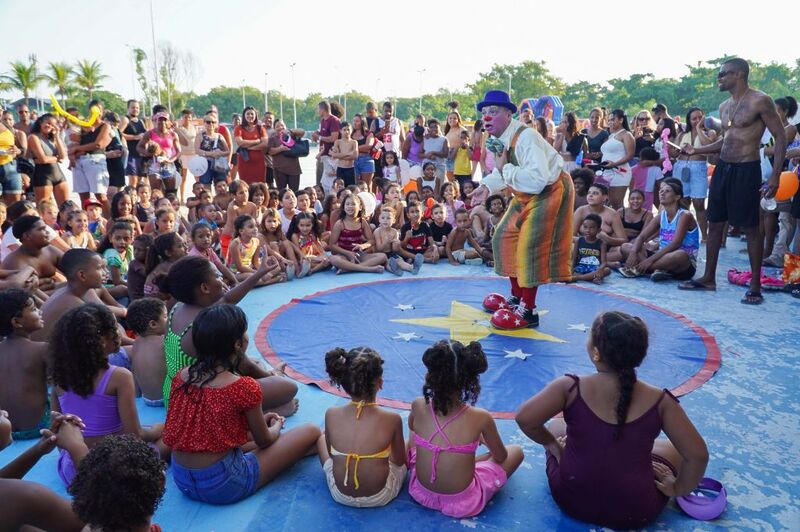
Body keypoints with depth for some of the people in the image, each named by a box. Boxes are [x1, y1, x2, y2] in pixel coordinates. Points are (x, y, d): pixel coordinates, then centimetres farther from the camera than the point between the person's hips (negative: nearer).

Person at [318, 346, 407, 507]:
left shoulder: (331, 415, -19)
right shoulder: (392, 419, -23)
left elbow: (331, 453, -1)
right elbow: (400, 462, -7)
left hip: (340, 495, 2)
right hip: (379, 497, -1)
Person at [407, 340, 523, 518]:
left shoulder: (418, 406, -15)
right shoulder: (481, 418, -22)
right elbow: (501, 457, -2)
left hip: (420, 493, 3)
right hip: (462, 504, -3)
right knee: (516, 451, 17)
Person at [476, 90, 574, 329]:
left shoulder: (525, 138, -31)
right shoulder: (498, 139, -3)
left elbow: (537, 179, -41)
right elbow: (501, 172, 11)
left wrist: (506, 169, -32)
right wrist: (485, 186, -7)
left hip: (550, 191, -10)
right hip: (525, 195, 10)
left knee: (529, 247, -12)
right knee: (505, 238, 13)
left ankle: (529, 311, 1)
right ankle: (517, 298, 28)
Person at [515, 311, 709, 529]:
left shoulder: (571, 388, -19)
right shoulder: (660, 401, -15)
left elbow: (525, 418, -21)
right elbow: (698, 455, -10)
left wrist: (551, 442, -1)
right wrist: (677, 490, 7)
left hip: (570, 501, 1)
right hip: (634, 513, 0)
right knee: (673, 448, 25)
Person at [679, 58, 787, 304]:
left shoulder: (760, 101, -10)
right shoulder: (724, 106, 12)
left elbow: (780, 137, -10)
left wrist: (776, 173, -19)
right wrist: (696, 150, 11)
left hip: (746, 170, -7)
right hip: (722, 168, 7)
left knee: (750, 228, -2)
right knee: (715, 224, 10)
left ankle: (755, 286, 7)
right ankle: (709, 278, 20)